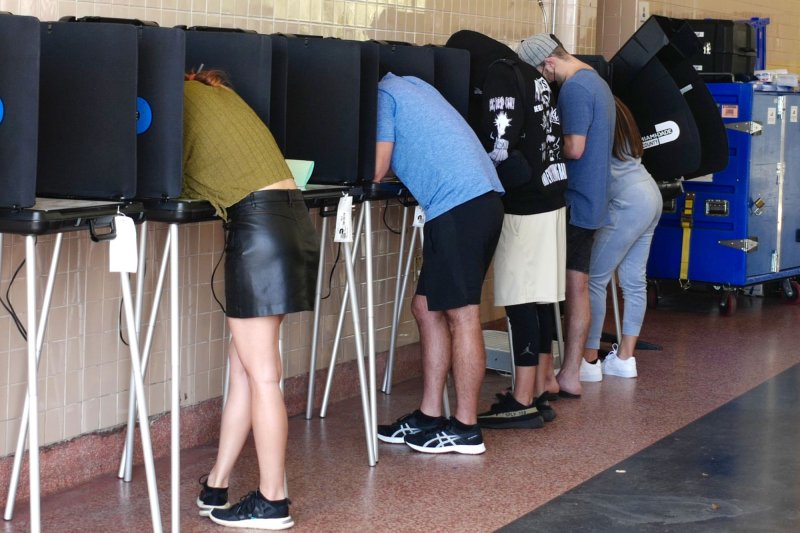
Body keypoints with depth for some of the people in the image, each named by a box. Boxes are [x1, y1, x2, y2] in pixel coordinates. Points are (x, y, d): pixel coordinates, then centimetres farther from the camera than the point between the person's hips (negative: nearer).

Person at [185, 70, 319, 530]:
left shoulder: (183, 98, 1)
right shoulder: (218, 93, 25)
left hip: (258, 223, -9)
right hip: (289, 217, 9)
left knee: (260, 373, -3)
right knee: (245, 366, 13)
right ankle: (217, 487, 20)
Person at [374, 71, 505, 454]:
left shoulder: (380, 95, -2)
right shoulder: (407, 85, 24)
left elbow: (374, 171, -7)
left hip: (458, 204, -9)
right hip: (480, 197, 9)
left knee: (461, 314, -5)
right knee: (427, 308, 13)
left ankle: (466, 430, 0)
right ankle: (429, 416, 17)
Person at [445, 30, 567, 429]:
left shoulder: (498, 74, -9)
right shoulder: (527, 72, 18)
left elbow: (500, 141, -19)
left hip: (524, 204, -9)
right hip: (548, 195, 9)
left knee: (521, 300, -7)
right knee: (539, 298, 11)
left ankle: (523, 403, -4)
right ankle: (539, 393, 17)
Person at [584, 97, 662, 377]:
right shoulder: (615, 107, 15)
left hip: (628, 203, -10)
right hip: (650, 195, 10)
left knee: (595, 278, -4)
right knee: (634, 280, 10)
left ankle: (589, 359, -2)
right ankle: (625, 357, 13)